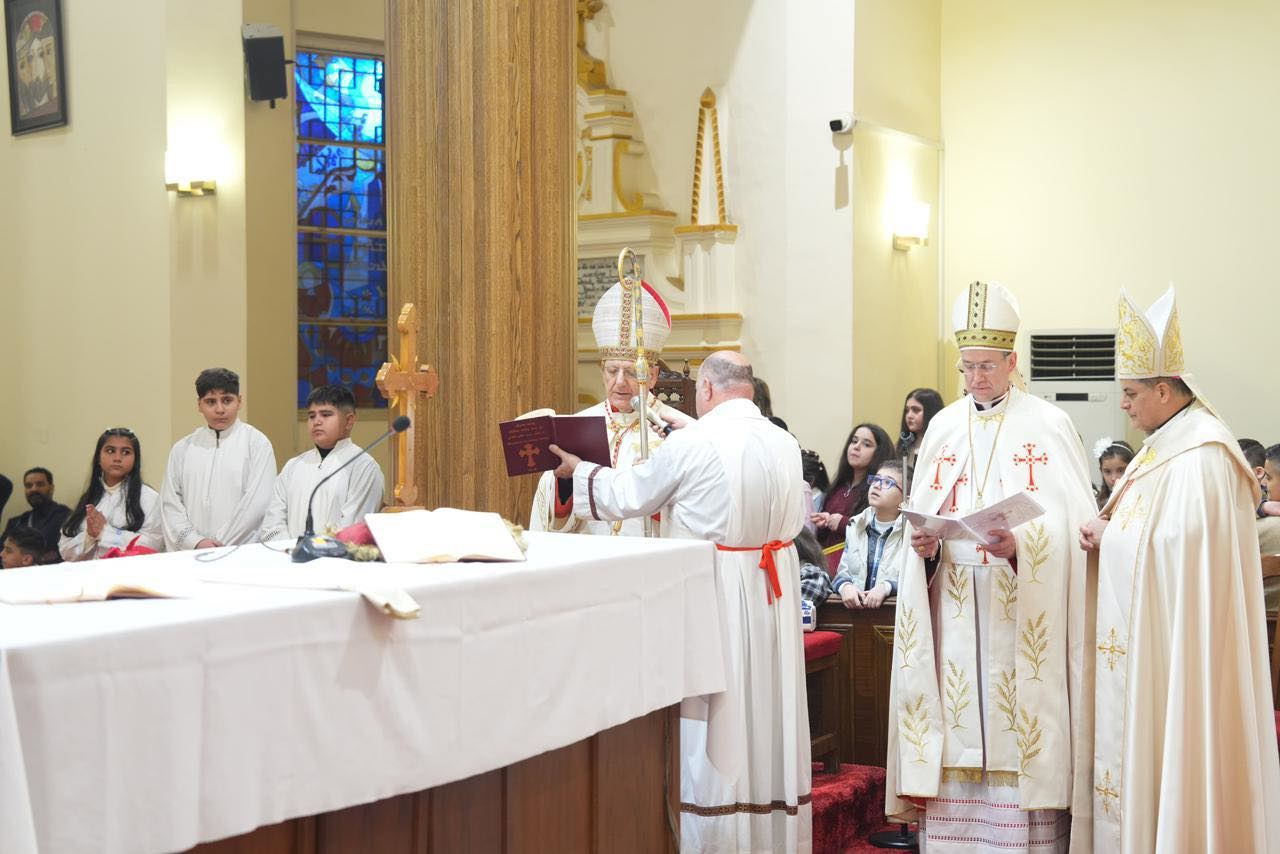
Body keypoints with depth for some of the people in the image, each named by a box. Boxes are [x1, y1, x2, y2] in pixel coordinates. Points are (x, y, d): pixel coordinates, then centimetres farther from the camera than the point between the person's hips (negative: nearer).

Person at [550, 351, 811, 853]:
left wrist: (578, 471, 16)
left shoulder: (692, 441, -12)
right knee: (767, 706, 12)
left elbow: (632, 493, 1)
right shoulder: (785, 443, 3)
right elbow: (794, 521, 11)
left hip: (715, 589, -5)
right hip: (772, 590, 5)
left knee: (714, 714, 3)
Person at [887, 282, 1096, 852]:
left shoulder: (1048, 427, -2)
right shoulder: (942, 428, 11)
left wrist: (1020, 547, -24)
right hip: (953, 617, 4)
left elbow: (1073, 526, -8)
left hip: (1022, 620, -3)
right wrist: (922, 544, -10)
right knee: (957, 744, 5)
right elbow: (920, 519, 12)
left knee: (1020, 741, -2)